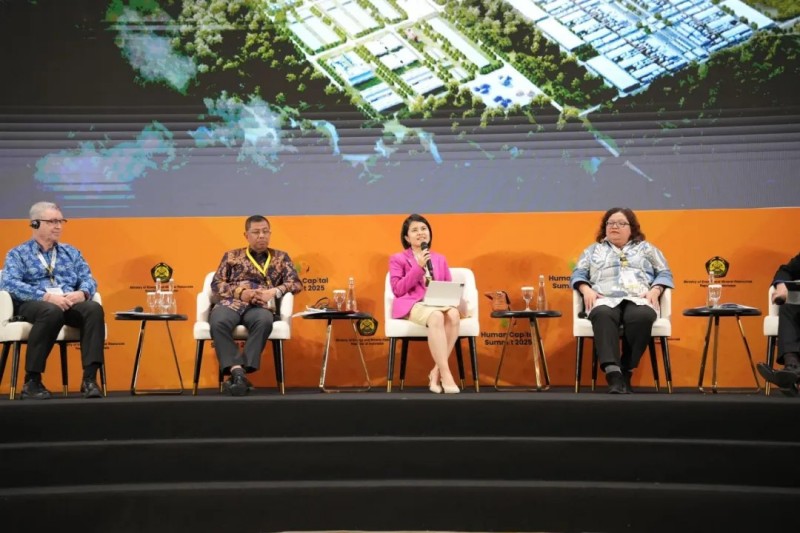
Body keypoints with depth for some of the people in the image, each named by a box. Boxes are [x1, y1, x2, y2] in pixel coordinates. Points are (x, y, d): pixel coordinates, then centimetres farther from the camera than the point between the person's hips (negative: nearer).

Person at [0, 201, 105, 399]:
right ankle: (32, 381, -30)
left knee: (94, 309, -31)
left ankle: (90, 377, -34)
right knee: (52, 311, -39)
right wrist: (47, 296, -20)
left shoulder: (71, 252, 24)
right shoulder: (18, 253, 12)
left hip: (70, 304, 3)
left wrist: (82, 293, -13)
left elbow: (88, 279, 13)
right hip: (33, 304, -3)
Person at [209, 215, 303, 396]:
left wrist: (273, 292, -8)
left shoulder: (281, 257, 22)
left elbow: (296, 283, 11)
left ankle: (241, 371, -38)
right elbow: (216, 284, 13)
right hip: (231, 303, 1)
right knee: (218, 322, -36)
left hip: (260, 306, 0)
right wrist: (240, 292, -6)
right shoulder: (231, 256, 22)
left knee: (264, 321, -39)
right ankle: (237, 371, -39)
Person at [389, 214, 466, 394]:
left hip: (438, 304, 4)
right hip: (411, 305, -4)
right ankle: (445, 374, -39)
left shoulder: (440, 259, 22)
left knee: (453, 314, -34)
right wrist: (418, 267, -8)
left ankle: (436, 372, -27)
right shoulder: (397, 259, 11)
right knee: (436, 316, -39)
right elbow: (398, 290, -3)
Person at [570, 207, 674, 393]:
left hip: (639, 299, 0)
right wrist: (587, 290, -4)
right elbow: (578, 274, 18)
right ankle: (613, 373, -50)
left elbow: (664, 273, 18)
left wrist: (655, 290, -3)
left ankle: (626, 371, -29)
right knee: (602, 315, -39)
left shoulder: (646, 248, 27)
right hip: (605, 299, 0)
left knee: (642, 316, -39)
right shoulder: (593, 250, 28)